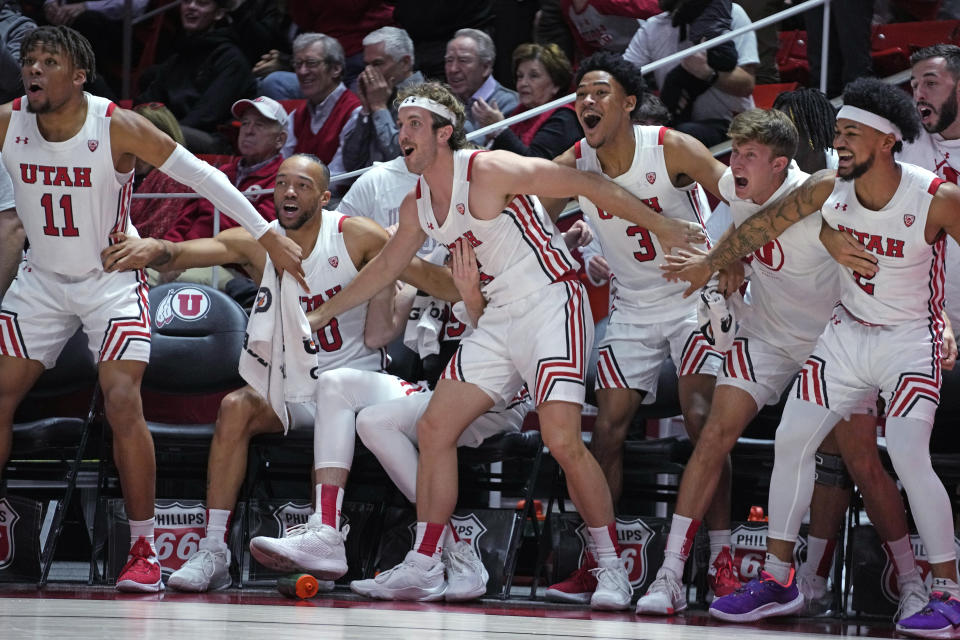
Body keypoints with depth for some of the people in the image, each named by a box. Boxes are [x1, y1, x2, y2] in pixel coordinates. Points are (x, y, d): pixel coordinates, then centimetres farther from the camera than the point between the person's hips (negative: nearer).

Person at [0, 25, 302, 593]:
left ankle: (144, 551, -7)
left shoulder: (117, 127, -21)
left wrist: (268, 236, -15)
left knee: (123, 404, -17)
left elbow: (203, 177, -15)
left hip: (112, 280, -4)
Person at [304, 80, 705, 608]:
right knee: (434, 428, 1)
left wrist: (663, 228, -14)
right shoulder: (418, 205, 9)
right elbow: (386, 266, 27)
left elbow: (589, 185, -14)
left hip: (552, 304, -8)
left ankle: (612, 569, -8)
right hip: (500, 318, 8)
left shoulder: (489, 170, -15)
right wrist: (321, 314, 31)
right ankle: (422, 569, 6)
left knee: (562, 440, -20)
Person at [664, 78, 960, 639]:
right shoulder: (828, 188, -10)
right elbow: (764, 225, 5)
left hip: (911, 339, -5)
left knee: (908, 456, -20)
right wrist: (711, 264, 17)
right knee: (793, 439, 1)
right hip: (848, 333, 5)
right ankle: (778, 580, 13)